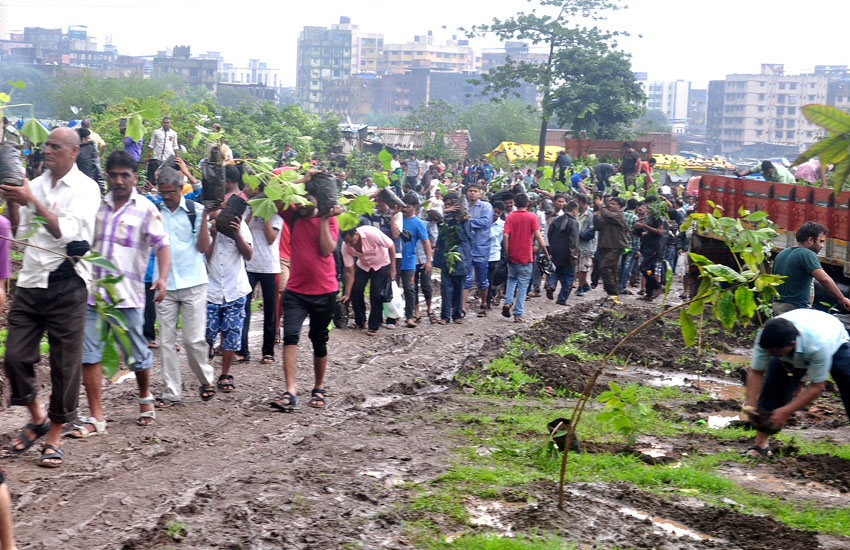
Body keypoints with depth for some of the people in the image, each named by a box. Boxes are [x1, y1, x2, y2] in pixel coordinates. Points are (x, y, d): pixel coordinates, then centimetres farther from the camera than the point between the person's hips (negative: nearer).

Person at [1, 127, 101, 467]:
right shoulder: (35, 185, 11)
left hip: (65, 285, -5)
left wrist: (31, 200, -19)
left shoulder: (85, 188, -4)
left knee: (65, 365, 3)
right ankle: (36, 417, 26)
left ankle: (54, 437, 16)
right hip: (30, 282, 5)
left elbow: (65, 232, -17)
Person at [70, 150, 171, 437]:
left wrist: (162, 277, -22)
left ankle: (145, 397, 36)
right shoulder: (97, 205, 10)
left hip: (127, 295, -3)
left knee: (136, 354, 8)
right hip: (92, 292, 3)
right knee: (89, 354, -2)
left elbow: (162, 244, -6)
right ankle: (96, 418, 3)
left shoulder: (146, 209, -2)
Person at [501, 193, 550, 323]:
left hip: (512, 256, 2)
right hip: (526, 257, -2)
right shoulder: (532, 217, -6)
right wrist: (547, 254, -4)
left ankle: (508, 302, 2)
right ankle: (518, 315, 1)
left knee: (511, 280, 24)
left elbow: (506, 236, -8)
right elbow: (538, 236, -10)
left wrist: (507, 253, 1)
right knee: (523, 285, 3)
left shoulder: (510, 217, -1)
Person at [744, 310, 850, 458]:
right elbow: (756, 372, -24)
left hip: (834, 345, -3)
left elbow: (816, 386, -37)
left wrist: (785, 411, -40)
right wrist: (750, 404, -37)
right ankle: (760, 445, -6)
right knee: (773, 387, -15)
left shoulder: (819, 344, -47)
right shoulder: (765, 338, -37)